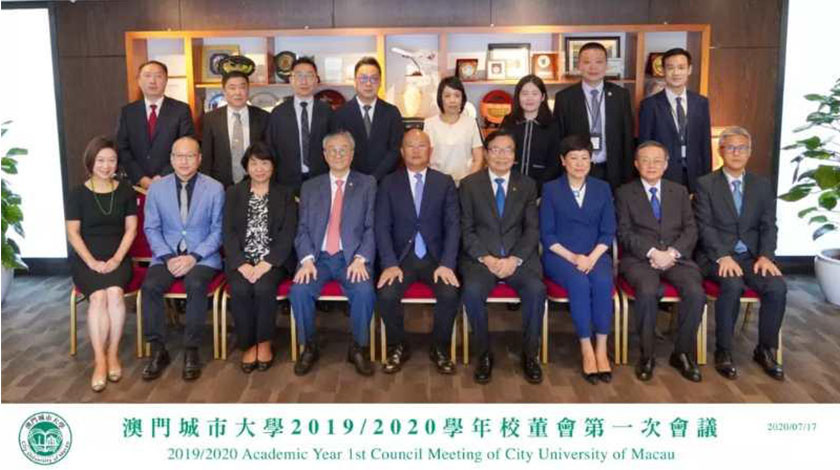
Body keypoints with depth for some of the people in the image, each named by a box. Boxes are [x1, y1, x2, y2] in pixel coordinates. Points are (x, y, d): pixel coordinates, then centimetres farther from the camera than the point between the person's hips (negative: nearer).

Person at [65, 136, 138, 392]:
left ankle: (113, 354, -16)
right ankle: (99, 359, -23)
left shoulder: (125, 191, 6)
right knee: (98, 297, -29)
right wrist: (91, 261, -12)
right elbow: (73, 233, 0)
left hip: (117, 258, 1)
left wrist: (116, 259, -9)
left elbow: (131, 229, 4)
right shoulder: (78, 193, 2)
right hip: (86, 259, -1)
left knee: (115, 293, -30)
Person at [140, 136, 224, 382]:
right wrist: (168, 257, -11)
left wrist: (194, 257, -15)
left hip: (203, 256, -2)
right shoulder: (156, 188, 6)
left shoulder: (215, 188, 0)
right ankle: (158, 350, -11)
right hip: (167, 256, 2)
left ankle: (191, 351, -18)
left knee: (196, 285, -33)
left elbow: (217, 230, -2)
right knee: (150, 286, -26)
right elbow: (151, 228, 5)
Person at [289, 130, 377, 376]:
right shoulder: (310, 187, 16)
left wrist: (360, 259, -13)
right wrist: (307, 259, -10)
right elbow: (303, 229, 8)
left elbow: (371, 227, 2)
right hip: (318, 257, 2)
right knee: (300, 290, -26)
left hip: (352, 257, -2)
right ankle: (309, 347, -3)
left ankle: (358, 348, -7)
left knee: (364, 291, -31)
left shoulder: (367, 184, 10)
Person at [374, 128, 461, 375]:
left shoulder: (445, 182, 8)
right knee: (386, 295, -27)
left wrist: (447, 264, -14)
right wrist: (390, 264, -15)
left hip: (436, 257, 0)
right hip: (401, 257, 0)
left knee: (450, 294, -27)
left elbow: (453, 225, 0)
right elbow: (382, 227, 0)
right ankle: (398, 347, 1)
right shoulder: (389, 183, 7)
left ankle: (440, 349, 0)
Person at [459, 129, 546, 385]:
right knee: (472, 291, -31)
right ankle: (484, 354, -10)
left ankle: (530, 355, -8)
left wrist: (514, 259, -11)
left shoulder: (527, 185, 12)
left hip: (518, 257, 1)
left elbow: (532, 229, 5)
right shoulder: (469, 184, 7)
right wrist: (486, 258, -13)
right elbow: (466, 229, 2)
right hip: (480, 256, -1)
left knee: (536, 289, -29)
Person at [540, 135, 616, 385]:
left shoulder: (602, 188, 12)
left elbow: (608, 231, 6)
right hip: (559, 255, -2)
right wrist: (572, 257, -14)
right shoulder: (550, 189, 5)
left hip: (594, 254, 2)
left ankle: (602, 349, -22)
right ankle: (586, 350, -24)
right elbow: (547, 234, -1)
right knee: (579, 283, -32)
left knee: (603, 282, -30)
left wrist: (591, 257, -12)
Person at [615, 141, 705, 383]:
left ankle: (682, 353, -9)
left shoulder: (679, 192, 18)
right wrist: (652, 253, -16)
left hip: (676, 257, 3)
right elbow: (625, 233, -1)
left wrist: (672, 252, -10)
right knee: (648, 291, -34)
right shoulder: (624, 193, 9)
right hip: (639, 258, -2)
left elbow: (690, 229, 9)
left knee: (695, 292, -27)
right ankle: (646, 355, -17)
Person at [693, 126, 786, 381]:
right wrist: (723, 256, -21)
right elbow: (704, 227, -7)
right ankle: (723, 351, -15)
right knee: (732, 285, -33)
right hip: (716, 256, -3)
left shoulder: (763, 185, 12)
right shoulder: (705, 184, 2)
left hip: (752, 256, 3)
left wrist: (765, 256, -11)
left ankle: (766, 350, -2)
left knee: (777, 287, -24)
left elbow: (769, 226, 6)